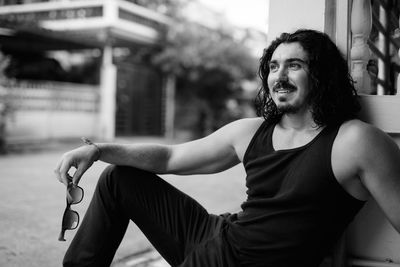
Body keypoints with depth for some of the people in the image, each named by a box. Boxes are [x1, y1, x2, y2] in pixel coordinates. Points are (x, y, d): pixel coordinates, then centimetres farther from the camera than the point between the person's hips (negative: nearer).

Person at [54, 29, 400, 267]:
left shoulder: (355, 142, -15)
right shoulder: (250, 132, 3)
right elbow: (170, 157, 9)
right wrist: (98, 150, 0)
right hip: (215, 239, 7)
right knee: (119, 177, 11)